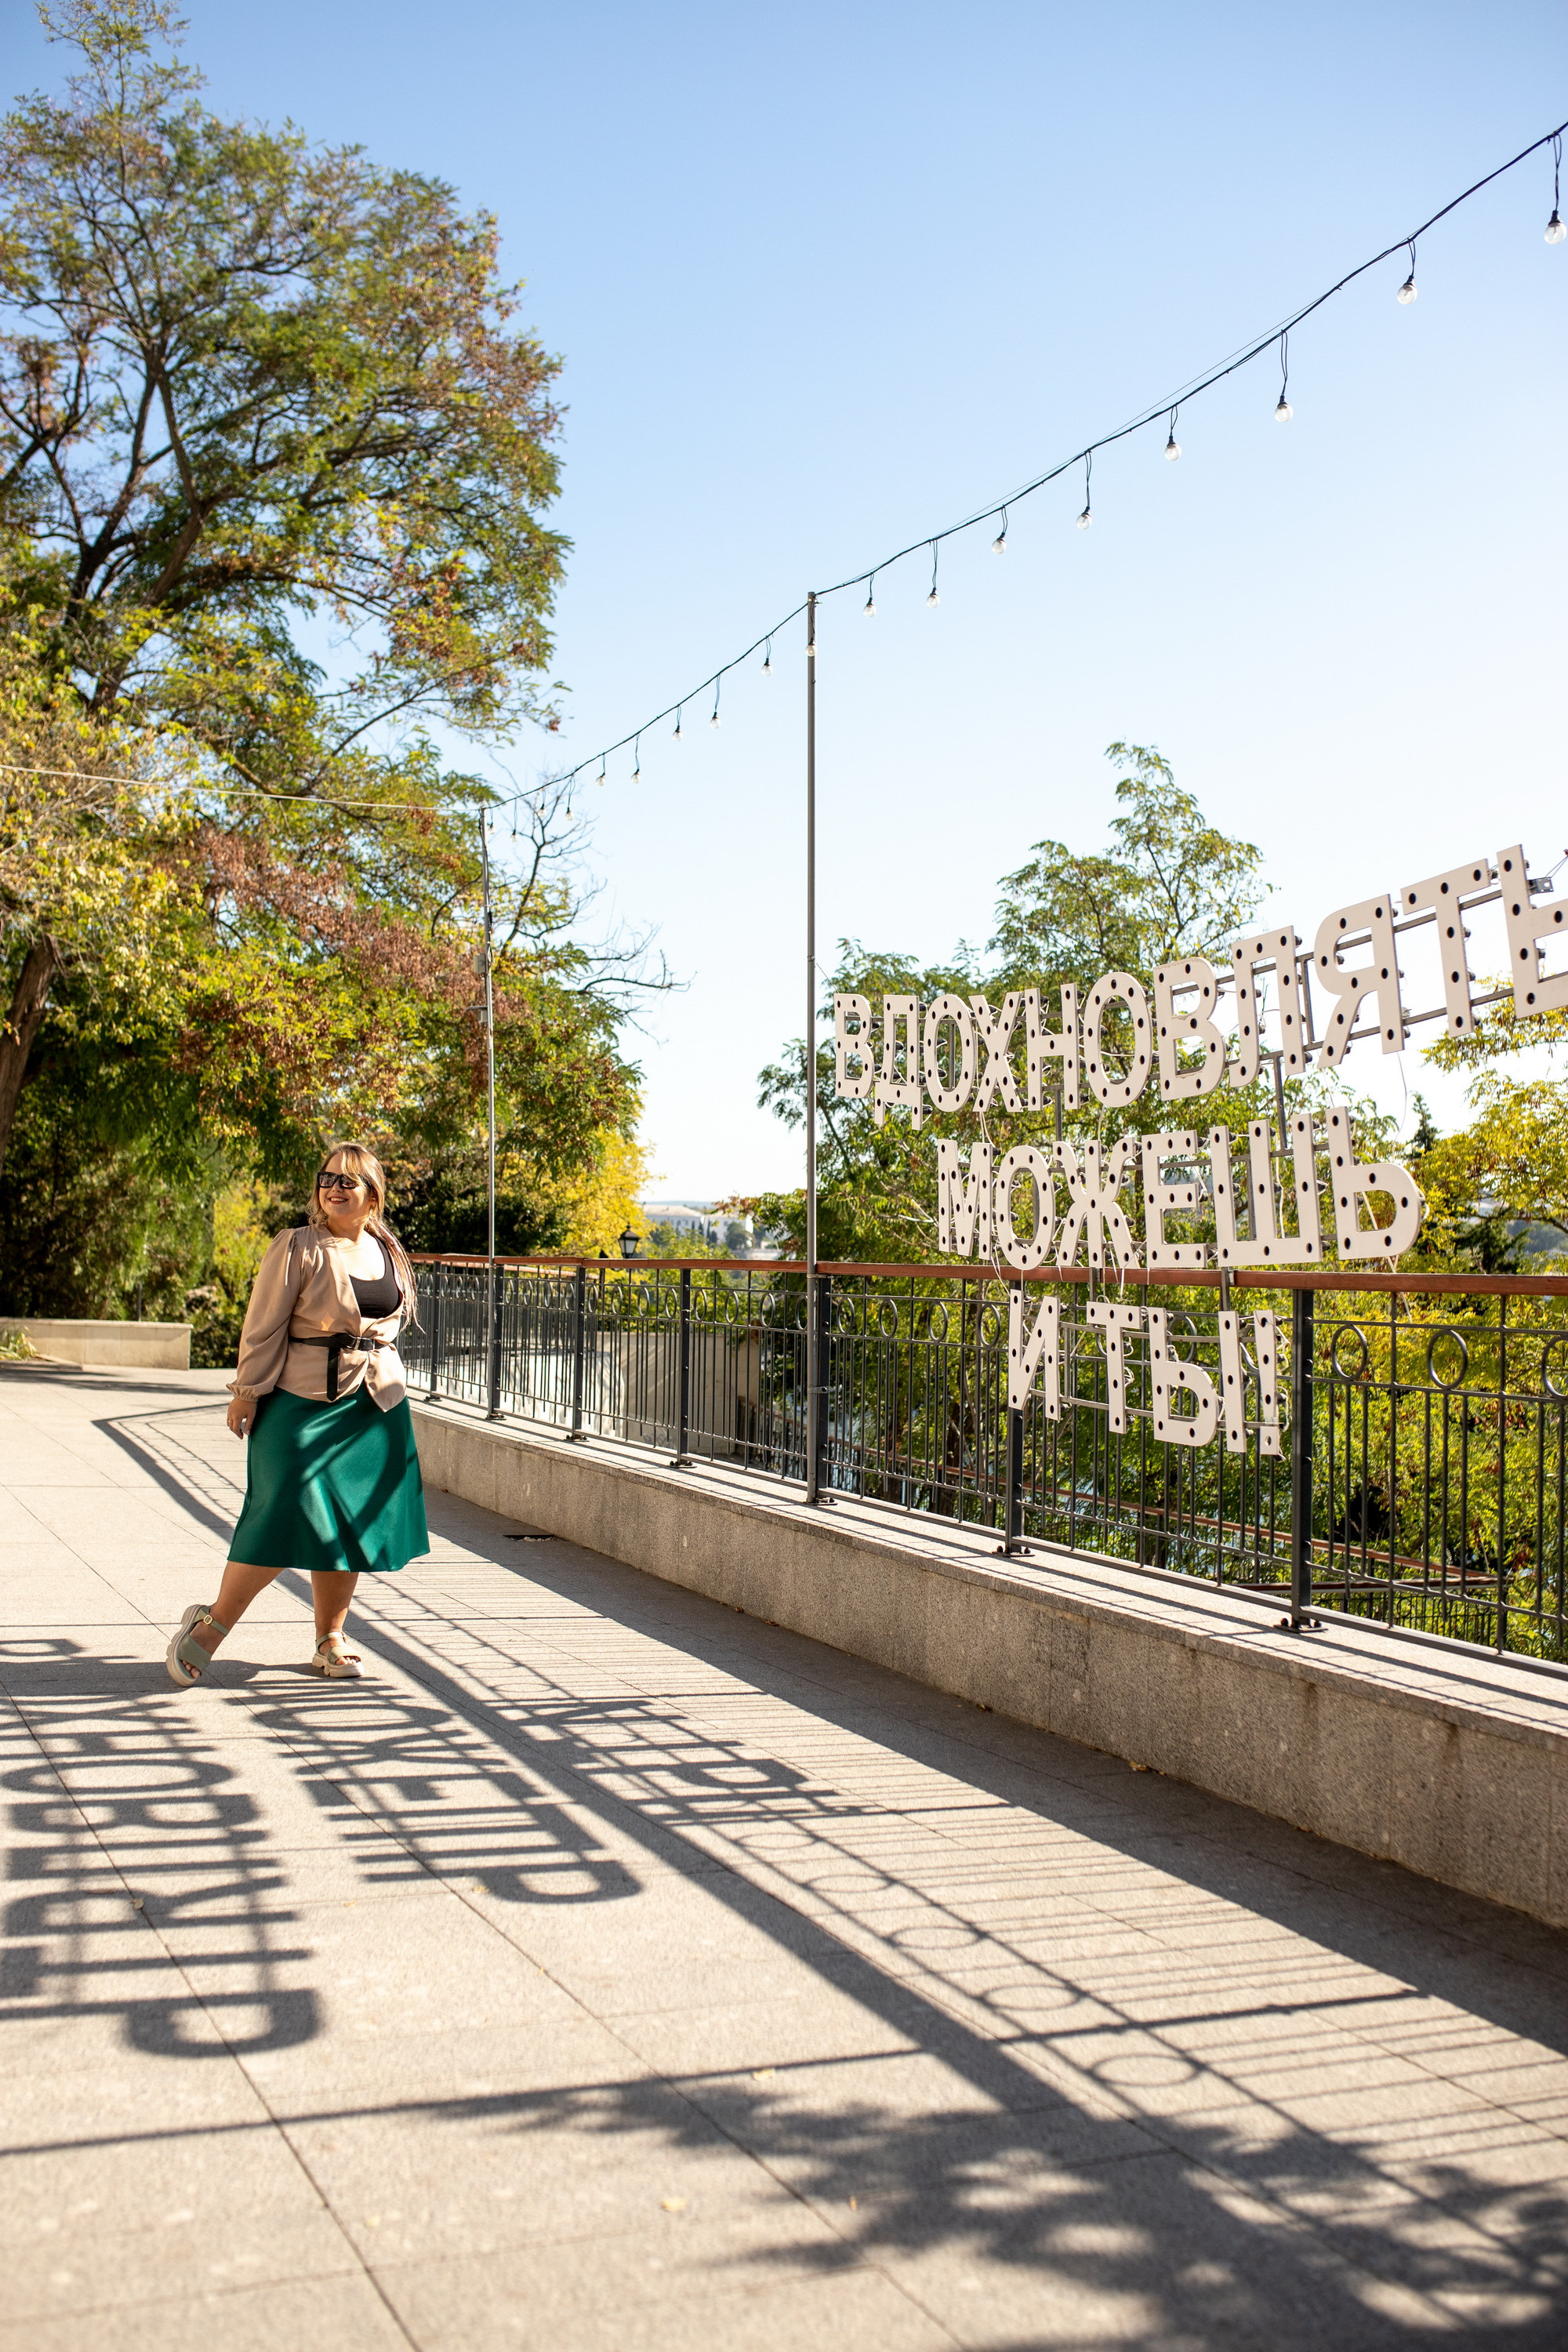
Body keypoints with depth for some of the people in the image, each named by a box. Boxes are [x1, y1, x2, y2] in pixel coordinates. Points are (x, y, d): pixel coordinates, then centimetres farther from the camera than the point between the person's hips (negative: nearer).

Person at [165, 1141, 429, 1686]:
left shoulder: (388, 1251, 11)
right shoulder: (298, 1248, -6)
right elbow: (264, 1325, -6)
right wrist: (247, 1392, -9)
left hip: (375, 1405, 5)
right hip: (304, 1400, -5)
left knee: (349, 1525, 8)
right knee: (291, 1516, -10)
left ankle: (330, 1641, 19)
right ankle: (211, 1624, 7)